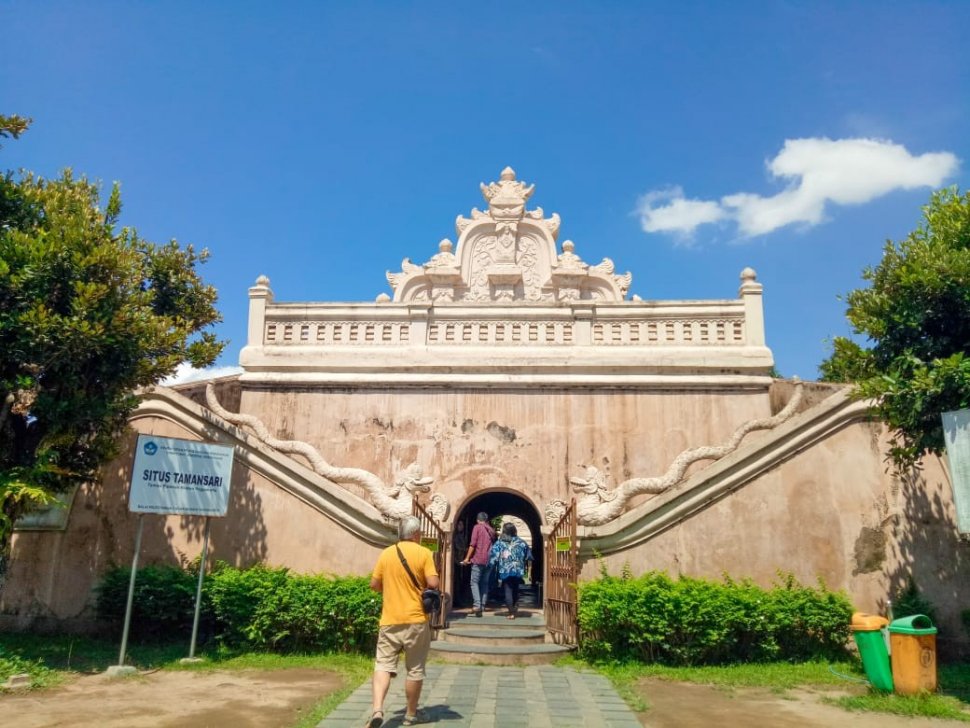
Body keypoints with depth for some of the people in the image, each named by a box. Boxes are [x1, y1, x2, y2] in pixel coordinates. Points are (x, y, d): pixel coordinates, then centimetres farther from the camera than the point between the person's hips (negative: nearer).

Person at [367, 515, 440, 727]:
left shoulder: (386, 553, 4)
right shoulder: (423, 553, -6)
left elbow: (374, 585, 8)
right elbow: (433, 583, -14)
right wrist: (421, 588, 8)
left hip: (390, 619, 3)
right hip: (416, 619, -2)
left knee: (383, 665, 4)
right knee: (415, 669, 10)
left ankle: (377, 710, -13)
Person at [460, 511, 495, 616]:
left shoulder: (477, 527, -1)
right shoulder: (491, 530, 16)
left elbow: (473, 544, -9)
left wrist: (467, 558, -7)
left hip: (478, 559, -5)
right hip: (489, 560, 5)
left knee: (474, 582, -4)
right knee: (484, 583, 10)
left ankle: (477, 605, -19)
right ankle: (482, 606, 7)